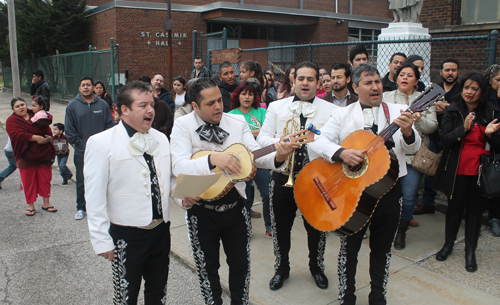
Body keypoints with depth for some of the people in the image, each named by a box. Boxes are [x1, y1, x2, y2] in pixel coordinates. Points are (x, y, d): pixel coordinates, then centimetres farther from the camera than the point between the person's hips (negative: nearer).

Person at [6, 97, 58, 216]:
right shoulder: (11, 121, 1)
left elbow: (47, 130, 7)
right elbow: (17, 135, -15)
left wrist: (49, 138, -15)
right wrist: (35, 138, -22)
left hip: (43, 154, 2)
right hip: (26, 156, -2)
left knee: (45, 179, 5)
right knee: (28, 181, 4)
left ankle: (46, 203, 18)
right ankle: (30, 205, 17)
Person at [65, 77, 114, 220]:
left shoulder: (103, 105, 3)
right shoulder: (72, 106, 1)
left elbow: (109, 125, 3)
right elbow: (69, 129, 1)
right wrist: (79, 143, -5)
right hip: (81, 152, 0)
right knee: (81, 181, 7)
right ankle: (81, 208, 20)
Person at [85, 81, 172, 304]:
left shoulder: (161, 139, 7)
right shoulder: (101, 143, -10)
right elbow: (94, 197, -10)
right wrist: (102, 240, -11)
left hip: (161, 229, 5)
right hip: (127, 234, -5)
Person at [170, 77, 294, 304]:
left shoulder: (237, 122, -1)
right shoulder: (182, 126, -11)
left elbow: (255, 155, -6)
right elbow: (178, 166, -24)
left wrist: (277, 157, -26)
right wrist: (212, 159, -39)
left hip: (235, 206, 3)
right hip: (201, 210, -2)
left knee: (240, 263, 16)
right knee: (207, 266, 14)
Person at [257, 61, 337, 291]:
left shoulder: (330, 110, 3)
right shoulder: (276, 107, 7)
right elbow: (262, 137, 2)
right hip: (283, 177, 1)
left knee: (316, 226, 13)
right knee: (280, 226, 13)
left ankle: (316, 266, 40)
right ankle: (281, 267, 36)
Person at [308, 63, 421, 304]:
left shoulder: (397, 112, 3)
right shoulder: (342, 114, 2)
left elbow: (412, 148, -5)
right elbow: (317, 140, -8)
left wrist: (407, 133, -28)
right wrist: (341, 153, -26)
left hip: (388, 188, 1)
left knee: (382, 248, 15)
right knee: (349, 248, 10)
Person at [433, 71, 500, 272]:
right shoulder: (452, 111, -2)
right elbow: (445, 139, -11)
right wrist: (463, 129, -26)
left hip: (481, 170, 1)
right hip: (458, 170, -1)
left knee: (475, 209, 7)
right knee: (455, 208, 10)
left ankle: (470, 251, 21)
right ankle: (448, 244, 30)